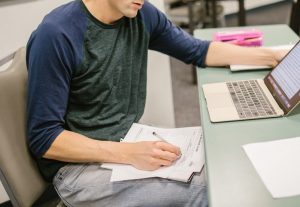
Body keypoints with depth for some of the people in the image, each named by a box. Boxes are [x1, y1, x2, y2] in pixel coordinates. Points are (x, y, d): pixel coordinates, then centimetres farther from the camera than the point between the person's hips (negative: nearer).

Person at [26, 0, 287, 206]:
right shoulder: (56, 36, -21)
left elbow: (197, 51, 12)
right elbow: (43, 139, -19)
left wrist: (273, 56, 8)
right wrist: (129, 154, -29)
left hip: (128, 142, 7)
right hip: (78, 165, -6)